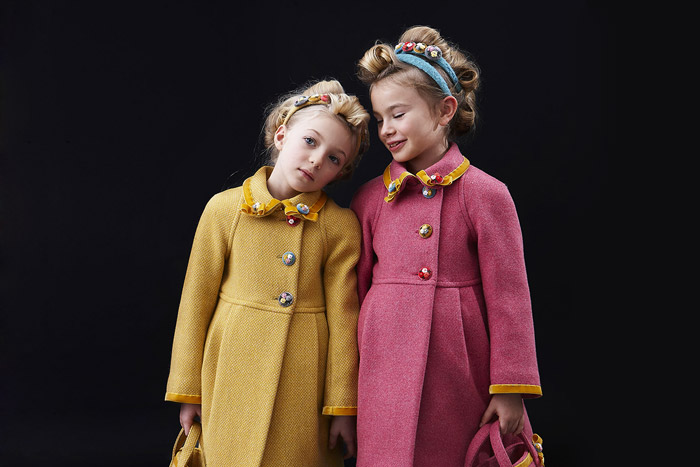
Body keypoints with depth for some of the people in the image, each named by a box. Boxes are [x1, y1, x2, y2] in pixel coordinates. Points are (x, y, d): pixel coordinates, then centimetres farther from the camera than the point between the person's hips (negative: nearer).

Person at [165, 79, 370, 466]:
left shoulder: (341, 226, -2)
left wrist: (343, 406, -2)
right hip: (235, 381, 0)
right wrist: (188, 391, 3)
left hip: (304, 385, 0)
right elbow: (197, 300, 1)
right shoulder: (225, 208, -2)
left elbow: (343, 317, -2)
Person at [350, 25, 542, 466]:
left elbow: (508, 296, -4)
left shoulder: (485, 194, -4)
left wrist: (510, 388, -5)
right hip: (385, 375, 2)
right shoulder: (369, 198, 5)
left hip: (460, 376, -2)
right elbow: (352, 289, 11)